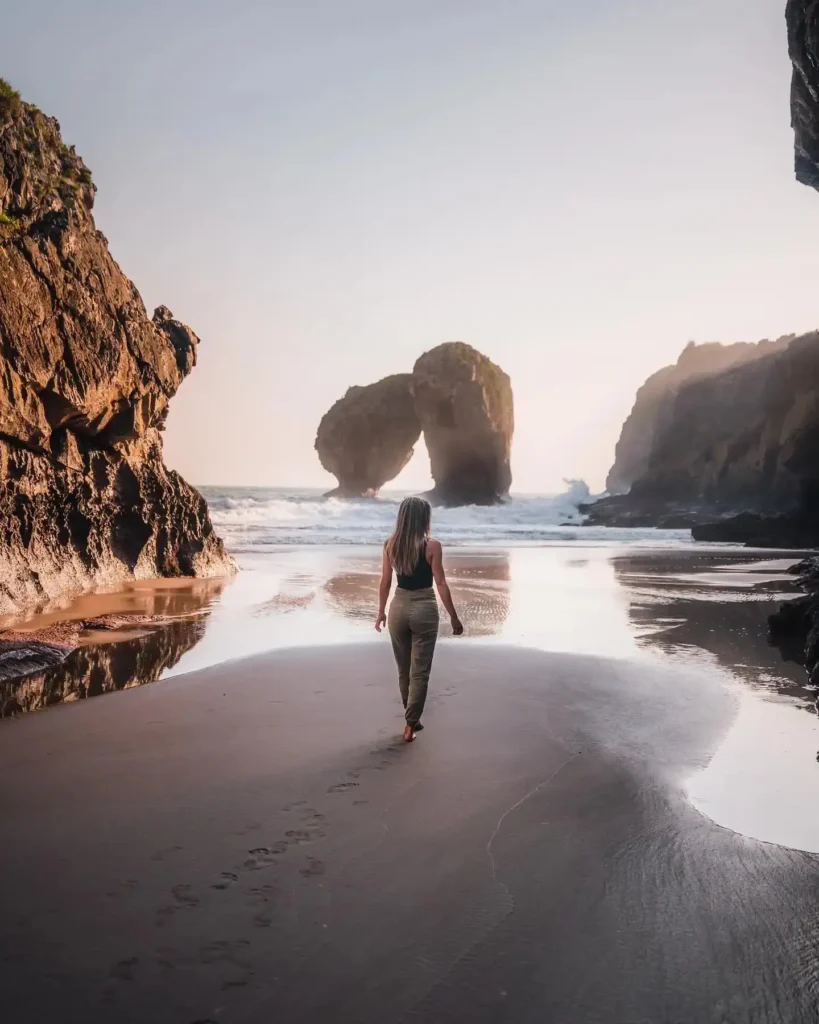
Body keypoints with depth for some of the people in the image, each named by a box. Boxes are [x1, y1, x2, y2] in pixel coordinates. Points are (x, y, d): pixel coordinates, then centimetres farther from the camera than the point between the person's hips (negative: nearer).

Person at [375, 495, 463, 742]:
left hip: (399, 607, 4)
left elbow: (385, 582, 5)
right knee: (419, 672, 4)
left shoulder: (391, 545, 0)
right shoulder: (432, 545, -11)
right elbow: (441, 583, -11)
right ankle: (410, 725, 4)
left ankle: (412, 719, 29)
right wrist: (454, 617, -4)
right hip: (424, 609, -4)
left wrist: (381, 612, 17)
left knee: (404, 670, 17)